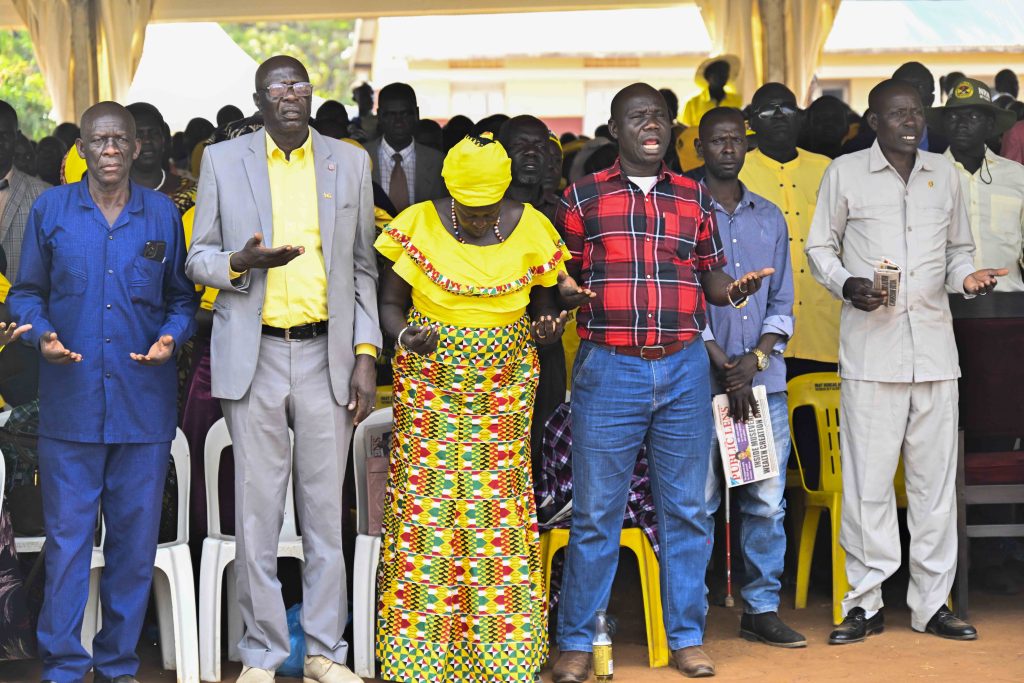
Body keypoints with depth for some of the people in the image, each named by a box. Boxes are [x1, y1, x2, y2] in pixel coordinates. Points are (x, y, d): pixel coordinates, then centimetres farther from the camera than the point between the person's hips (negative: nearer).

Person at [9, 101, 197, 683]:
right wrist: (41, 333, -9)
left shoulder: (163, 214, 7)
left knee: (136, 536, 6)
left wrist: (172, 337, -6)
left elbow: (183, 296, 13)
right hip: (70, 400, -1)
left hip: (145, 401, 1)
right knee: (67, 536, -1)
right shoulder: (51, 209, 5)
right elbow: (28, 291, 10)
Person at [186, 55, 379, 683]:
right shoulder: (223, 161, 6)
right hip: (254, 357, -1)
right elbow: (198, 259, 8)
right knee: (257, 511, 1)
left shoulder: (349, 162, 9)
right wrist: (241, 262, -14)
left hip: (327, 356, 1)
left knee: (326, 509, 4)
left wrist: (366, 356, 2)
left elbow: (363, 267, 10)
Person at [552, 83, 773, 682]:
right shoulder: (584, 196, 5)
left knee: (686, 510, 8)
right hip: (609, 368, -2)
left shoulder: (695, 198, 12)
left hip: (685, 368, 3)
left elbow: (710, 277, 15)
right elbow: (563, 277, 6)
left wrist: (735, 289, -7)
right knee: (595, 514, 1)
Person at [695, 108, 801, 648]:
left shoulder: (770, 217, 15)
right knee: (698, 502, -2)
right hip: (701, 379, -4)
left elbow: (782, 304, 13)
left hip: (764, 378, 4)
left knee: (767, 501, 4)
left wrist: (755, 358, -4)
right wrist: (724, 364, -11)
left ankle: (762, 608, 12)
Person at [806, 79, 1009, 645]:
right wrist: (846, 285, -11)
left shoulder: (944, 174, 14)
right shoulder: (845, 173, 4)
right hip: (871, 343, -3)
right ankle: (865, 602, 8)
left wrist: (967, 275, 0)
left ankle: (931, 602, 14)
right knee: (868, 476, -3)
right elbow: (819, 247, 8)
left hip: (934, 340, 4)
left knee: (936, 475, 5)